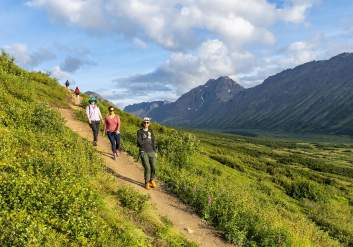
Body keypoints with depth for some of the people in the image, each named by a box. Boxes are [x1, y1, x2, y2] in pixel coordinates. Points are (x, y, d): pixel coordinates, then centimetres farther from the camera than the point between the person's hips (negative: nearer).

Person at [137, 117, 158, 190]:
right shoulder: (139, 132, -2)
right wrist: (148, 139, -6)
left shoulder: (150, 131, 10)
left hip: (151, 152, 3)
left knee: (154, 167, -6)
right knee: (147, 168, -12)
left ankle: (152, 180, 19)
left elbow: (154, 142, 10)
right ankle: (147, 183, 7)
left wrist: (155, 152, 4)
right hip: (143, 152, -3)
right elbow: (140, 142, -14)